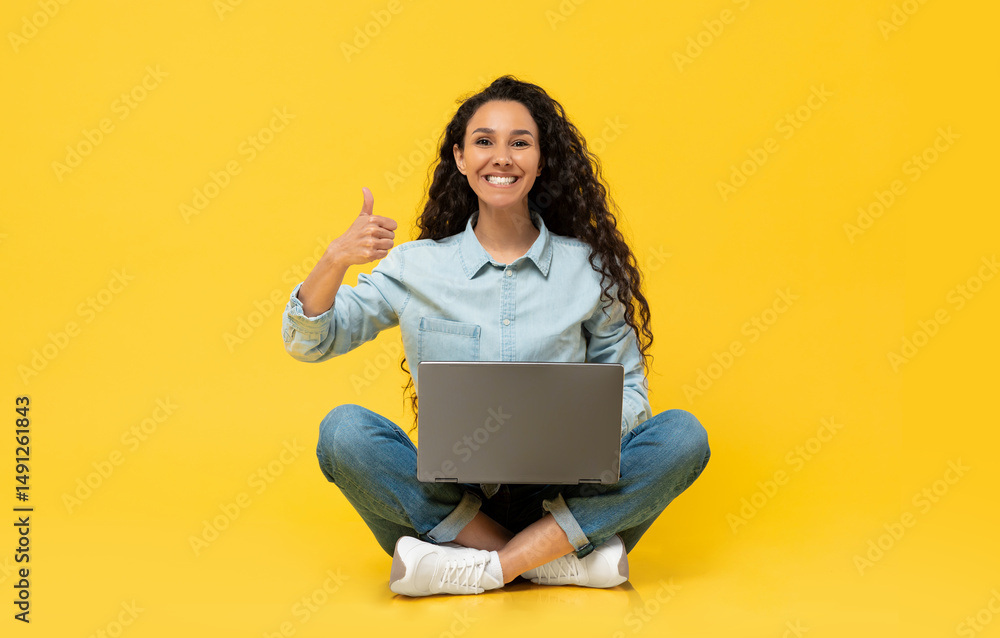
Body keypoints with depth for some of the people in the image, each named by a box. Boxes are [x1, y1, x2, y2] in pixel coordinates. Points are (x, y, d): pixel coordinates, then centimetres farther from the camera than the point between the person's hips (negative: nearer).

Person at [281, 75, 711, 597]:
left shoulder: (588, 267, 4)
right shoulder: (416, 266, 4)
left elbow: (628, 388, 9)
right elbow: (308, 342, 4)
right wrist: (335, 261, -15)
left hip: (557, 503, 1)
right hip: (447, 502, 0)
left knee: (683, 435, -21)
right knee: (344, 430, -25)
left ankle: (481, 570, -24)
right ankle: (561, 560, -22)